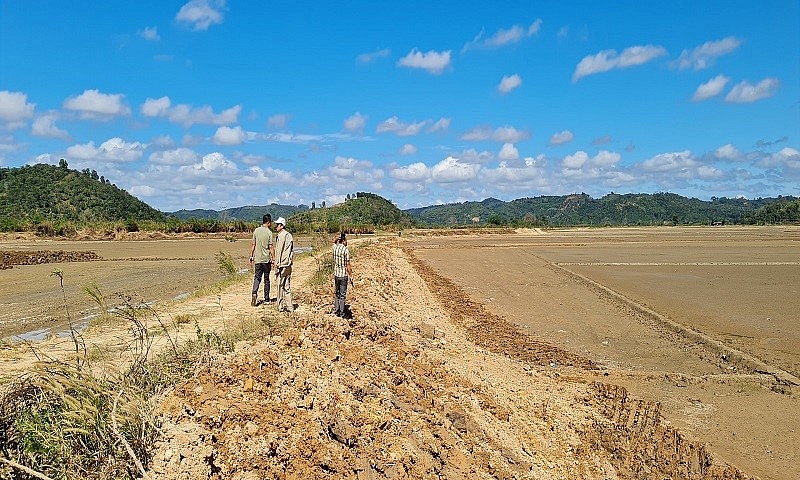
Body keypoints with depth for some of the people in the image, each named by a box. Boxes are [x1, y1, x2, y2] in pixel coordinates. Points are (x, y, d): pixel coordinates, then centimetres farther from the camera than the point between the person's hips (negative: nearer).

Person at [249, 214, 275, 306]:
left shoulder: (256, 231, 3)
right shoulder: (269, 232, -10)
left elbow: (253, 245, 8)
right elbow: (271, 247, -11)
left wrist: (251, 256, 15)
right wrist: (273, 259, -6)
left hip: (257, 259, 3)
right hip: (266, 259, -3)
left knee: (257, 277, 8)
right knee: (266, 279, 7)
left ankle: (254, 293, -16)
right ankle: (266, 299, 13)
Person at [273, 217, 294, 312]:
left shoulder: (281, 235, -11)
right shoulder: (289, 235, 13)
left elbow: (279, 251, -14)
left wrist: (276, 263, -10)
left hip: (281, 264, -8)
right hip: (288, 264, 8)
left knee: (280, 285, 0)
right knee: (287, 286, 11)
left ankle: (281, 306, 5)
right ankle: (289, 306, 11)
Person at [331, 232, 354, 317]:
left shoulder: (335, 247, 0)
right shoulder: (346, 250, -15)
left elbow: (334, 241, 28)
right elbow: (348, 265, -14)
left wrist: (339, 235, 15)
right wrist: (351, 276, -7)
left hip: (336, 274, 5)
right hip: (343, 275, -5)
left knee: (337, 294, 16)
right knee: (342, 295, 2)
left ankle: (336, 310, 18)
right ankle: (341, 313, 5)